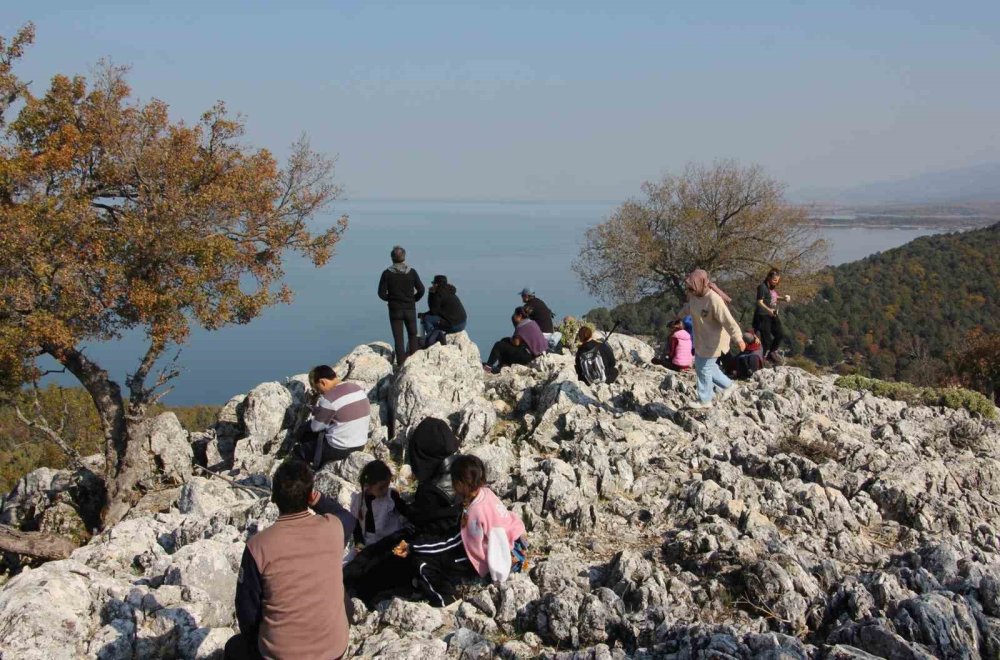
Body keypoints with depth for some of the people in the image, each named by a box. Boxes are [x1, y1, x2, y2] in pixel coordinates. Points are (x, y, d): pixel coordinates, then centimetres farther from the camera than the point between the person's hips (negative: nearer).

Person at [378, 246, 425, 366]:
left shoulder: (387, 273, -8)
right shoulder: (411, 272, -5)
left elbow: (382, 293, -9)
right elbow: (421, 290, -4)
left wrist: (390, 299, 10)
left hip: (395, 310, -1)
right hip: (410, 309, 1)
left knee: (398, 338, 5)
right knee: (412, 335, 17)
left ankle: (401, 363, 3)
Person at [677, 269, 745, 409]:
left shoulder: (714, 300, -30)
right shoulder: (695, 295, -4)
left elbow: (728, 320, -33)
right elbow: (689, 306, 20)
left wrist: (738, 338, -40)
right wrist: (680, 315, 39)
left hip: (713, 341, -9)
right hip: (701, 339, 9)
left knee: (705, 368, 3)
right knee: (699, 366, 19)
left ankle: (704, 400, 22)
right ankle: (727, 385, 33)